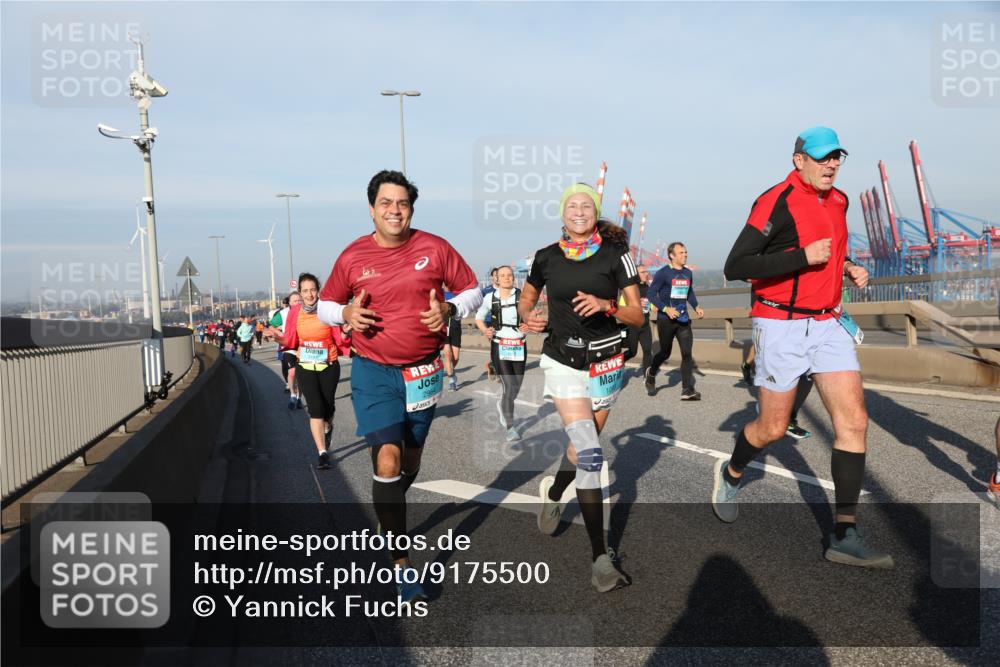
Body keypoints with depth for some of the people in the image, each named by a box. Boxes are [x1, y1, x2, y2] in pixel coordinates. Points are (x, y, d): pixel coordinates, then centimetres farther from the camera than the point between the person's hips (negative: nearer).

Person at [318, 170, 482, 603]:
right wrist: (347, 313, -14)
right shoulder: (352, 257, -4)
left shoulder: (434, 248, -5)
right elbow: (325, 305, 8)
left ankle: (389, 514, 49)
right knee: (387, 460, -15)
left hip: (423, 372, 2)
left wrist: (450, 310, -16)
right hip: (374, 372, -2)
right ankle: (402, 562, -3)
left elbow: (473, 290, 4)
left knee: (410, 462, 16)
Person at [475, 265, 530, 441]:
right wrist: (485, 330, -4)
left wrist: (528, 325, -15)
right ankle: (510, 428, -2)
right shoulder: (490, 298, 1)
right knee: (508, 386, -12)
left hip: (519, 346, 2)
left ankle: (502, 405, 46)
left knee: (516, 386, 12)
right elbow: (479, 317, 14)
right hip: (499, 346, -2)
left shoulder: (522, 296, -1)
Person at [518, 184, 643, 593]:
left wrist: (606, 306, -23)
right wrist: (527, 317, -4)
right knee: (590, 454, -17)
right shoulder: (546, 257, 1)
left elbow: (637, 316, -4)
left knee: (584, 447, 16)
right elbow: (525, 299, 18)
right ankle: (599, 557, -11)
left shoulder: (615, 254, -3)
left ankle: (553, 492, 50)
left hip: (605, 363, 2)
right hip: (562, 362, -1)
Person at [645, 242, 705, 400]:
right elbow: (651, 294, -10)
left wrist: (696, 307, 6)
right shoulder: (663, 273, -8)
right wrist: (666, 309, -21)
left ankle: (687, 390, -4)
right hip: (666, 320, -4)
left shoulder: (688, 273, 9)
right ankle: (651, 374, 38)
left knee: (687, 353, -6)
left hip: (683, 319, 4)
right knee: (665, 352, 8)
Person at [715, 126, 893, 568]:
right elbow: (734, 267, -19)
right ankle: (730, 474, 35)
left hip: (829, 324, 7)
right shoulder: (777, 201, -13)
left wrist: (848, 267, 12)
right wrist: (803, 257, -24)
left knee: (853, 421, -4)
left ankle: (844, 536, 1)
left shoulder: (838, 201, 12)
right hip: (781, 326, -7)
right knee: (773, 428, 3)